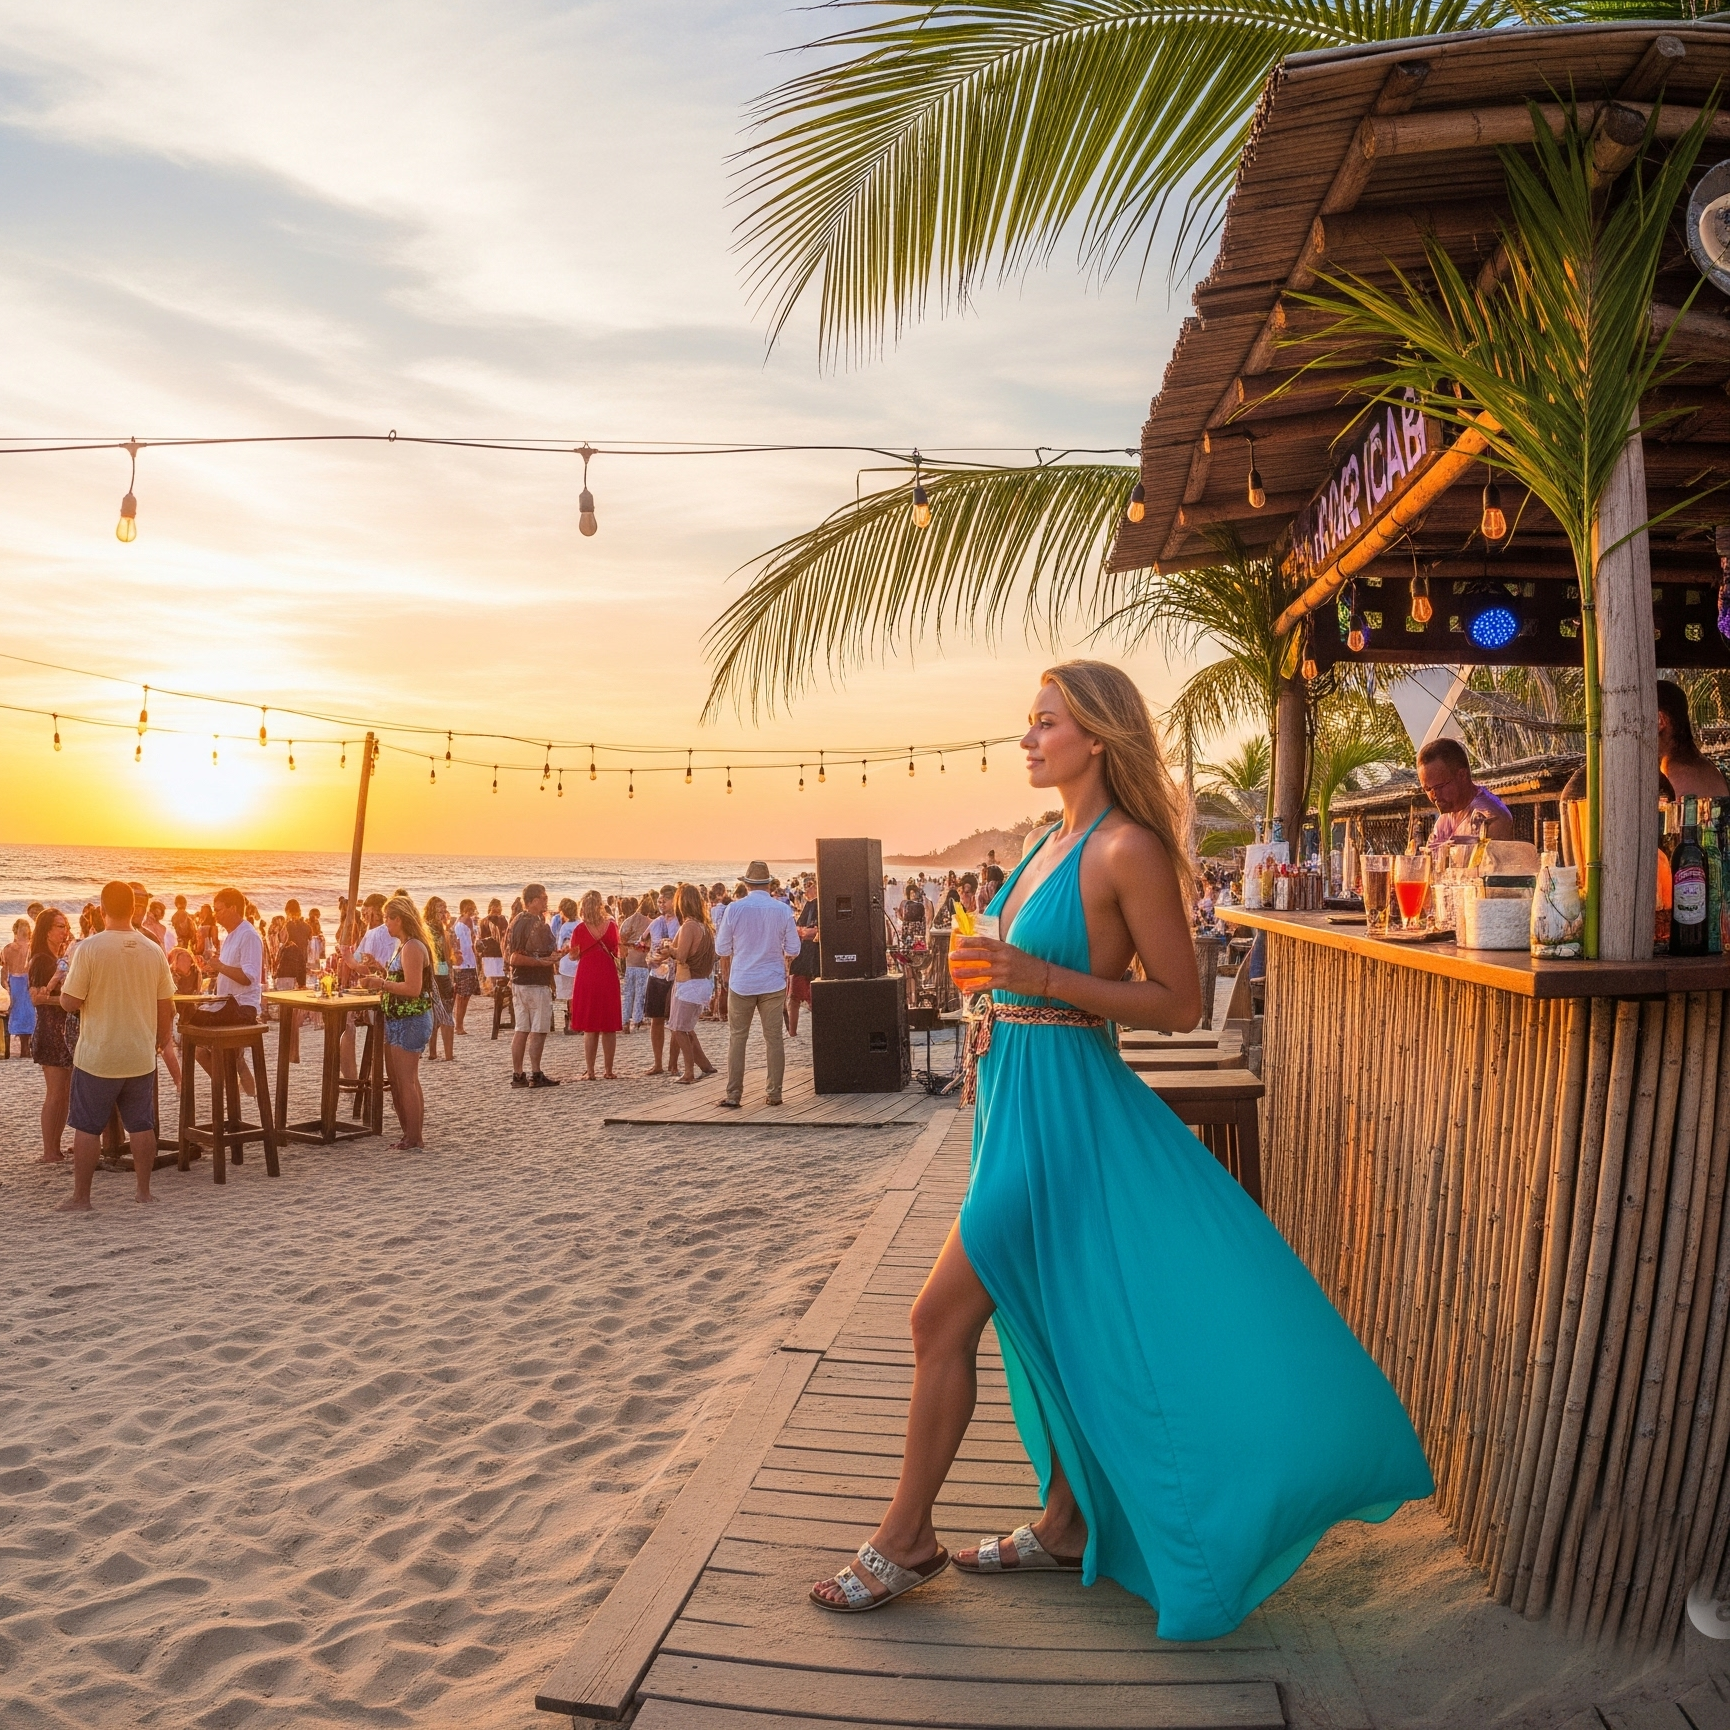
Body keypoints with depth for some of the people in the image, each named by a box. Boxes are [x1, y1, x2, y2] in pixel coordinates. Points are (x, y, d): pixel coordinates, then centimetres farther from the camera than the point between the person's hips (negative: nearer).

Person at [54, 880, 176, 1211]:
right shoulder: (154, 950, -3)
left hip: (97, 1056, -3)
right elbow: (166, 1006, 3)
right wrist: (162, 1039, 18)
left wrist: (65, 983, 9)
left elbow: (70, 1003, -11)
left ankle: (80, 1197, 13)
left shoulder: (89, 947, -14)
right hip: (141, 1056, 3)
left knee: (87, 1128, 8)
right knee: (141, 1125, 11)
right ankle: (144, 1190, 18)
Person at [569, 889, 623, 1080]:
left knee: (590, 1028, 5)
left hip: (586, 977, -1)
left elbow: (573, 956, 0)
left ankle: (590, 1071, 5)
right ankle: (609, 1071, 11)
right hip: (608, 977, 1)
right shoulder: (611, 926, -3)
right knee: (609, 1028, 8)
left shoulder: (579, 929, -8)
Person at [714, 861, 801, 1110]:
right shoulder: (783, 910, -6)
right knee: (774, 1038, 9)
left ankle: (733, 1095, 6)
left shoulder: (735, 909, -9)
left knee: (737, 1038, 7)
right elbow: (793, 950, -1)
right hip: (773, 983, 1)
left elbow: (722, 948, -2)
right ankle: (774, 1093, 12)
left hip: (741, 983, -1)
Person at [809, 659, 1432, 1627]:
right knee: (1050, 1324, 17)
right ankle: (1068, 1525, 32)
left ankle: (906, 1541, 13)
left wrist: (1043, 980, -23)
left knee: (943, 1317, -3)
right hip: (1023, 1094, 9)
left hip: (1067, 1104, -9)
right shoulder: (1054, 841, 11)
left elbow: (1181, 1003, -16)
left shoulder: (1129, 849, -15)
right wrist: (999, 1017, 10)